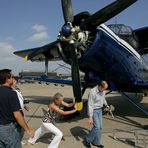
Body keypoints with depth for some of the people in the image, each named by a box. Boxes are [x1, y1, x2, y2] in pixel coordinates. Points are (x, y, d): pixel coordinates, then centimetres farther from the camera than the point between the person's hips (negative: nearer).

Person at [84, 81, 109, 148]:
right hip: (94, 111, -7)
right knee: (97, 127, -10)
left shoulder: (102, 91, -3)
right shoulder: (92, 92, -27)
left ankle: (96, 142, 24)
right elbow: (90, 105, -25)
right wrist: (90, 117, -25)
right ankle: (87, 139, 11)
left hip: (100, 110, 8)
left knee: (100, 127, 10)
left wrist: (106, 105, 31)